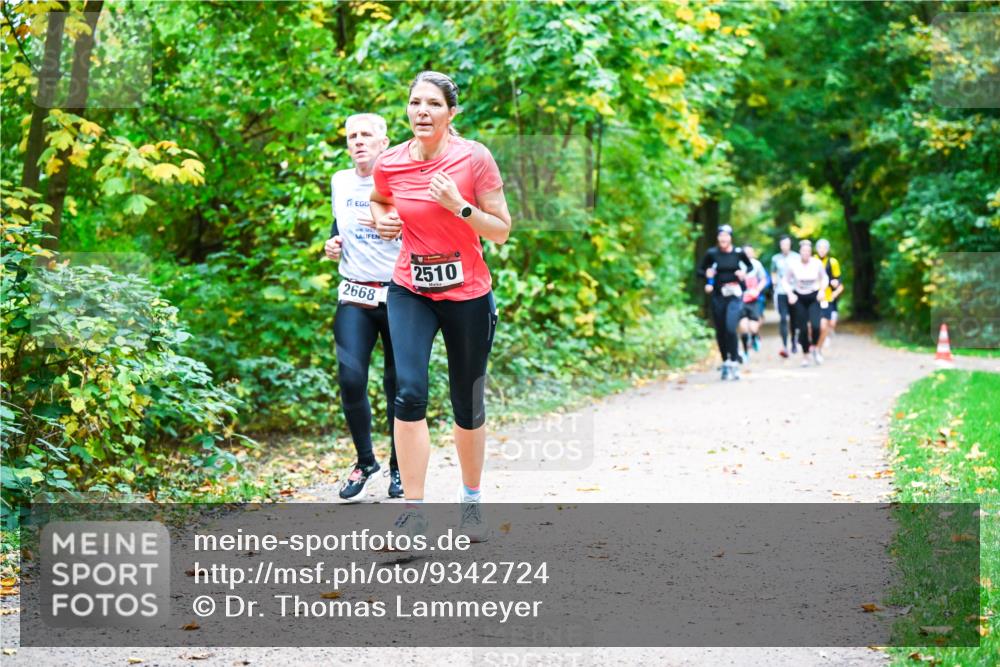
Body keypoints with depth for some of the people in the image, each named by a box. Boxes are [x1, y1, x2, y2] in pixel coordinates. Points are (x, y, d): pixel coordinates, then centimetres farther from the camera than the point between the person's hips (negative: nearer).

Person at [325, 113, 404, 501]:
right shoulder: (339, 182, 10)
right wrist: (332, 244, 7)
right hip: (354, 298, 3)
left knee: (398, 385, 3)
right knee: (350, 377, -13)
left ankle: (399, 468, 20)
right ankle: (365, 461, 6)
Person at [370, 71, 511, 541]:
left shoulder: (475, 158, -10)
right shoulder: (390, 163, -2)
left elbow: (501, 231, -7)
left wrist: (459, 206, -21)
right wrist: (382, 220, 0)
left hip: (467, 295, -1)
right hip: (410, 291, 1)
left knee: (468, 405, 9)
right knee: (409, 392, -17)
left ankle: (471, 502, 30)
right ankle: (413, 513, -14)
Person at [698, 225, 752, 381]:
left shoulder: (738, 253, -3)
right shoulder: (712, 253, -2)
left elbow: (750, 266, 14)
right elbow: (700, 270, 8)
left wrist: (744, 273, -6)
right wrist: (707, 274, -13)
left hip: (734, 295, -2)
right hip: (718, 296, 2)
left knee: (730, 328, -19)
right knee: (720, 331, 7)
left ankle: (734, 362, -11)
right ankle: (725, 362, 23)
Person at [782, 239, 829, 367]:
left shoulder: (817, 263, -9)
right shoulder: (793, 264, -11)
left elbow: (824, 278, 8)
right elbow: (786, 281, 1)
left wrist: (822, 291, -7)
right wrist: (790, 294, -13)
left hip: (814, 297, 0)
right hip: (799, 298, 0)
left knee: (815, 325, -19)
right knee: (803, 328, -1)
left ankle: (815, 347, 10)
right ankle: (805, 355, 18)